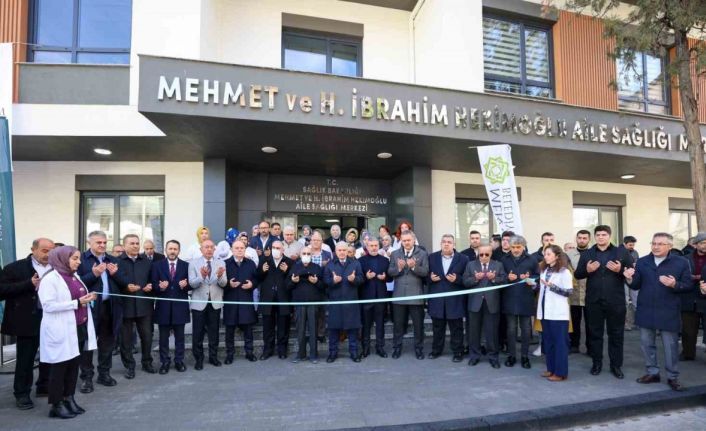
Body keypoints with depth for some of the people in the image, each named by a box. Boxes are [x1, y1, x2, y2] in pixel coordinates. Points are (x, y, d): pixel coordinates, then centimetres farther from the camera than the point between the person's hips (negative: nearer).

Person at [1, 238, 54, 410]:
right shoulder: (15, 268, -4)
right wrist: (29, 284, -20)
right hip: (28, 320, -4)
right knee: (25, 359, 5)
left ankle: (45, 386, 31)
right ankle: (22, 394, 19)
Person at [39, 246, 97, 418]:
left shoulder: (75, 276, 12)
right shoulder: (50, 279, -12)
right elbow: (48, 306, -20)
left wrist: (87, 298, 4)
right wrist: (77, 302, -21)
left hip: (79, 328, 8)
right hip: (61, 331, -7)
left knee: (74, 365, 13)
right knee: (59, 367, 4)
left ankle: (69, 399, 26)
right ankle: (56, 405, 15)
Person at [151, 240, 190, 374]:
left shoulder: (186, 265, 3)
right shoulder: (157, 265, 3)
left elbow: (190, 284, 2)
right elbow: (153, 284, -2)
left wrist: (185, 285, -20)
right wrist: (160, 287, -22)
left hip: (180, 305, 0)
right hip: (163, 305, 0)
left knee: (179, 336, 9)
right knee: (163, 337, 9)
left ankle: (179, 361, 20)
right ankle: (164, 362, 20)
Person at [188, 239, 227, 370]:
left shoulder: (221, 264, 2)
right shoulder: (193, 263, -3)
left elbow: (223, 284, -6)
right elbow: (192, 283, -12)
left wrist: (220, 276, -28)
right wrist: (202, 276, -31)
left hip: (215, 302, 2)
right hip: (199, 303, -2)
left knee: (214, 332, 10)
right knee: (198, 333, 5)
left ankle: (213, 357, 24)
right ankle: (199, 359, 19)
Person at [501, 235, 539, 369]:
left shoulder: (532, 259, 1)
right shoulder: (505, 260, 6)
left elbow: (538, 276, 3)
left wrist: (530, 279, -16)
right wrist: (507, 277, -12)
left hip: (526, 299, -1)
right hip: (510, 299, 1)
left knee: (526, 329, 7)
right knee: (511, 329, 7)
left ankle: (525, 356, 19)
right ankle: (511, 355, 17)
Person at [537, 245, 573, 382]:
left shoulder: (564, 272, -8)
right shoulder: (544, 270, 12)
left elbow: (569, 292, -12)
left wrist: (552, 286, -19)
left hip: (558, 313, -7)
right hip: (545, 311, 7)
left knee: (560, 342, 1)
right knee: (548, 341, 12)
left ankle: (561, 372, 7)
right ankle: (551, 369, 23)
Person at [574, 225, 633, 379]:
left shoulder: (621, 252, 3)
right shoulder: (587, 254, 7)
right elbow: (577, 275, 4)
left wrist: (620, 270, -20)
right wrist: (587, 270, -15)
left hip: (615, 301, -1)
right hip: (594, 301, 1)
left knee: (616, 334, 7)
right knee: (595, 333, 9)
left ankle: (616, 365, 18)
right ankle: (596, 363, 20)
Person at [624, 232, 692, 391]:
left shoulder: (681, 263, -3)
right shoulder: (642, 262, 5)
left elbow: (689, 286, -6)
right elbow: (636, 286, 4)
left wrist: (674, 284, -24)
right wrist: (630, 279, -17)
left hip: (668, 312, -3)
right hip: (646, 311, 3)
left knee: (671, 346, 5)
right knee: (647, 343, 12)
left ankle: (673, 377, 20)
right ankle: (652, 372, 26)